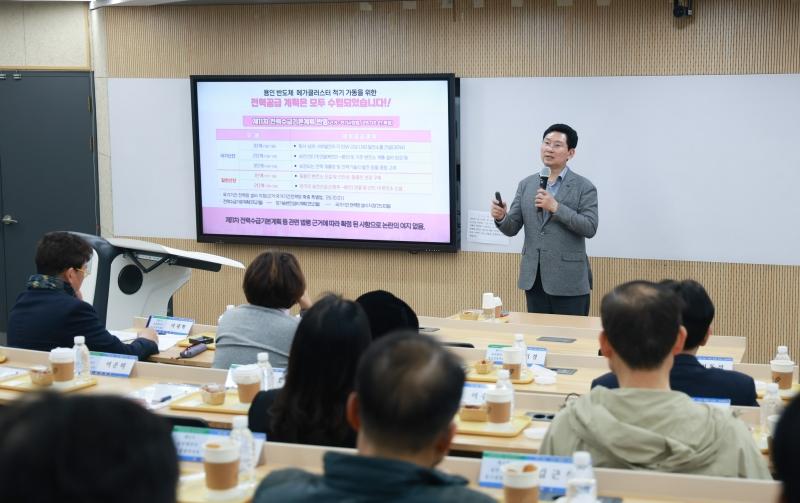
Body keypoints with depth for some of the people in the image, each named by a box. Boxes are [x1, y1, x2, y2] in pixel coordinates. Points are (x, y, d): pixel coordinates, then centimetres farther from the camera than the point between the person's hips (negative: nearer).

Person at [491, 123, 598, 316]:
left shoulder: (584, 187, -2)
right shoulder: (526, 185, 10)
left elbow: (590, 228, -12)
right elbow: (512, 228, 8)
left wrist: (556, 207, -19)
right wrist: (501, 217, -15)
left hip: (568, 280, -4)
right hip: (534, 278, 4)